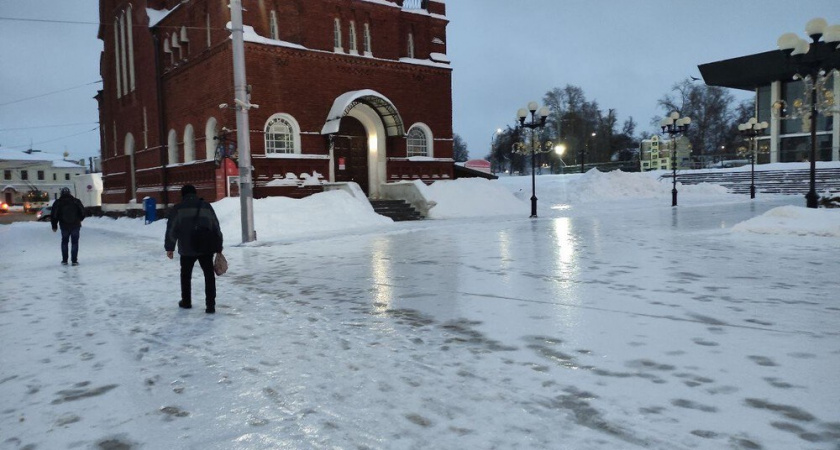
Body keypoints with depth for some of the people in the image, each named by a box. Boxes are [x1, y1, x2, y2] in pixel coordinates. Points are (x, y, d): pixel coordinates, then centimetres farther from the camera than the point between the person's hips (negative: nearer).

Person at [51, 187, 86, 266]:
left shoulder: (58, 202, 0)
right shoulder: (76, 201, -2)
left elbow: (53, 216, 1)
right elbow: (82, 212, 4)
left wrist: (54, 226, 12)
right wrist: (79, 220, 23)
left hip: (64, 226, 1)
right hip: (75, 226, -1)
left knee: (64, 242, 16)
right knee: (74, 242, 6)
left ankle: (64, 260, 15)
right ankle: (74, 261, 2)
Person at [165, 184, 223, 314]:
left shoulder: (178, 208, 2)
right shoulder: (206, 206, 8)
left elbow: (171, 229, -1)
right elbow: (216, 228, 8)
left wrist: (169, 247, 8)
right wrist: (218, 248, 13)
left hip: (187, 249, 0)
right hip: (206, 248, 1)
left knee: (186, 274, 20)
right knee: (209, 275, 4)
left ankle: (186, 301, 30)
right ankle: (210, 305, -3)